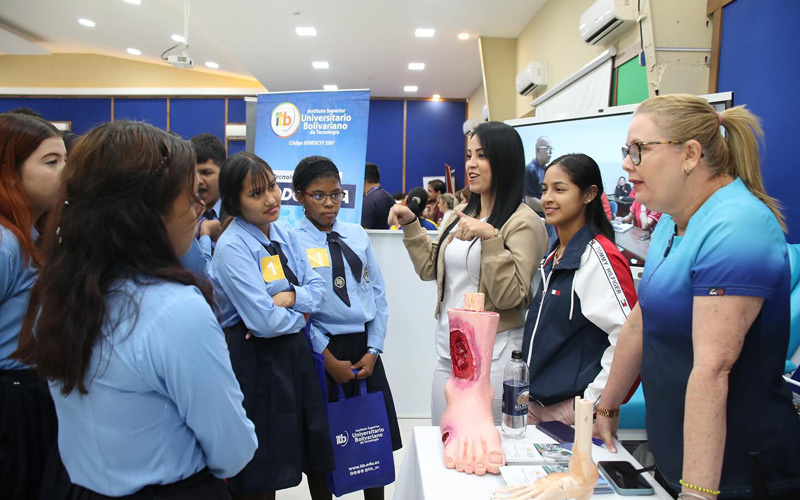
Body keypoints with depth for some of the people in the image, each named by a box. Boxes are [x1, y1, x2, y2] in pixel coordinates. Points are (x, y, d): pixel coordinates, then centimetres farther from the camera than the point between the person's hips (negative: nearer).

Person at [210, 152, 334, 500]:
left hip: (297, 353, 7)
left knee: (313, 454, 19)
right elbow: (264, 321, -22)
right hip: (255, 360, -6)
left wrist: (291, 296, -16)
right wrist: (300, 314, -6)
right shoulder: (232, 248, -17)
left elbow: (317, 289, 3)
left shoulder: (285, 233, 4)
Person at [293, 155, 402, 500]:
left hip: (364, 348, 4)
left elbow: (378, 294, 6)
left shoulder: (357, 235, 5)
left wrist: (373, 350, -2)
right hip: (321, 350, -4)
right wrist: (329, 360, -12)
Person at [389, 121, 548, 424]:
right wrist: (411, 225, 7)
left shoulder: (523, 222, -12)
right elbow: (430, 269, 16)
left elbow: (510, 296, -19)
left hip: (493, 356, -7)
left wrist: (490, 236, -28)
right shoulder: (460, 215, 11)